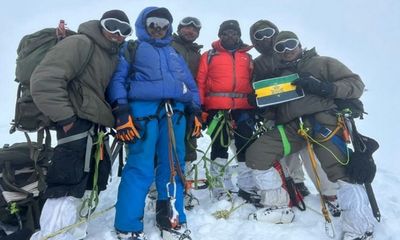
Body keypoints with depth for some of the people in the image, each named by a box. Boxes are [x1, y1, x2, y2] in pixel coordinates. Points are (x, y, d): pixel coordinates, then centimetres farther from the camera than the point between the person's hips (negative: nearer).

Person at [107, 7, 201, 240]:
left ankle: (172, 220, 15)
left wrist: (196, 110, 15)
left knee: (174, 167, 3)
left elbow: (190, 83, 26)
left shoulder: (174, 53, 29)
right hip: (143, 109, -5)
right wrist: (121, 110, -10)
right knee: (140, 168, -10)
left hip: (175, 111, 5)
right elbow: (118, 79, 3)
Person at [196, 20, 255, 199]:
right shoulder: (209, 56, 10)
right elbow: (200, 82, 3)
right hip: (216, 108, -2)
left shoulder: (247, 58, 20)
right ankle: (222, 187, 12)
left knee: (246, 145, 5)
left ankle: (248, 186, 16)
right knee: (219, 145, 2)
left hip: (244, 108, 3)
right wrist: (200, 107, -6)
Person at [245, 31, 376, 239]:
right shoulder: (279, 75, 27)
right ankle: (279, 207, 7)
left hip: (323, 121, -4)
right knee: (255, 154, -6)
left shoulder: (322, 63, 13)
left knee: (342, 172, -20)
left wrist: (325, 88, -12)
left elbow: (356, 84, 4)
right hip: (291, 127, 5)